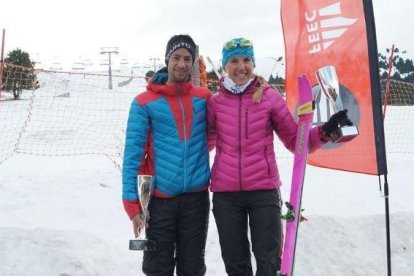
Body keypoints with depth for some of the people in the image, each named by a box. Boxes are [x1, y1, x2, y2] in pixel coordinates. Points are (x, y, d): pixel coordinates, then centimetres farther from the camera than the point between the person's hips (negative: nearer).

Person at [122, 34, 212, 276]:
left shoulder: (204, 98, 4)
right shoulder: (145, 102, -4)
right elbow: (133, 153, -6)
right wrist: (132, 201, -11)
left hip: (197, 196, 2)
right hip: (160, 197, -2)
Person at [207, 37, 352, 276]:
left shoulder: (270, 96, 0)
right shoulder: (215, 102, 4)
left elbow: (296, 140, 3)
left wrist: (325, 131, -12)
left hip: (264, 191, -1)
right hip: (225, 194, 2)